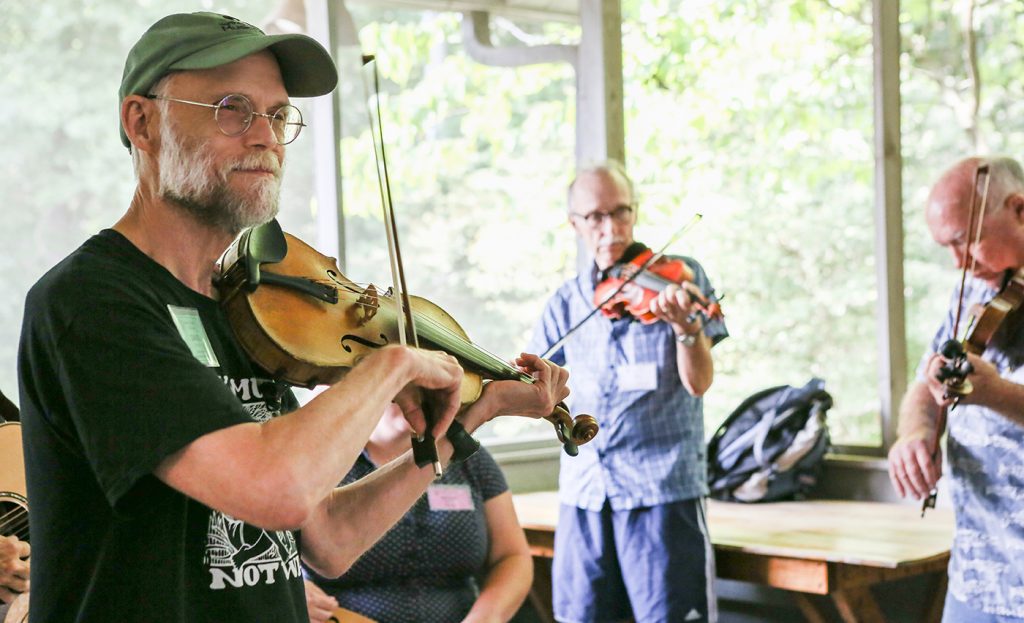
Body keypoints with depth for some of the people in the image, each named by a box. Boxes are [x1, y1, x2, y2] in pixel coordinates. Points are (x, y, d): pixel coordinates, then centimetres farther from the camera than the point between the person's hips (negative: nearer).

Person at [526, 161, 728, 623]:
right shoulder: (567, 301, 10)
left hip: (662, 485, -4)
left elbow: (698, 383, -9)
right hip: (583, 487, 4)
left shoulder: (679, 277, 0)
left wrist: (686, 326, -28)